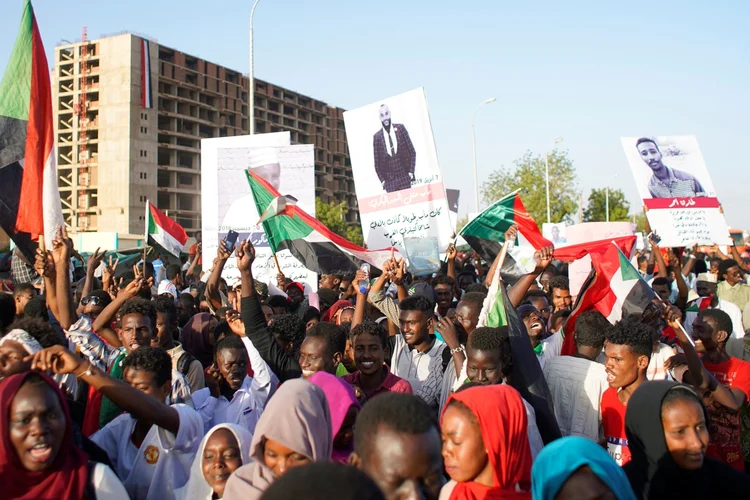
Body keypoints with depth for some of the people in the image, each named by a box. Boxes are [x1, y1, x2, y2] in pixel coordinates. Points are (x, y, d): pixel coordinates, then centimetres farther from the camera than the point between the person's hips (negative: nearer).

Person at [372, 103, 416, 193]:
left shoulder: (400, 128, 4)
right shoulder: (377, 137, 1)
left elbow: (412, 151, 7)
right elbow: (377, 162, 6)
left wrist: (411, 171, -1)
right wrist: (382, 180, -1)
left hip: (405, 177, 1)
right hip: (389, 182, -1)